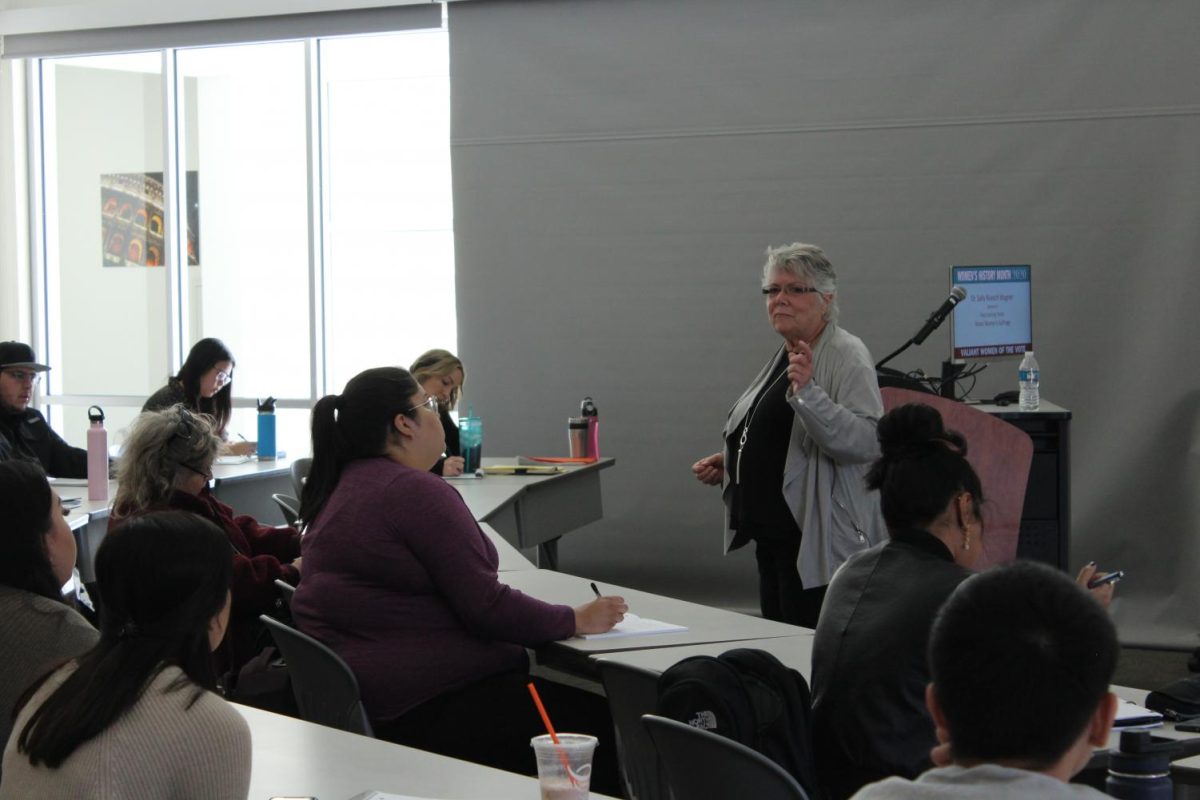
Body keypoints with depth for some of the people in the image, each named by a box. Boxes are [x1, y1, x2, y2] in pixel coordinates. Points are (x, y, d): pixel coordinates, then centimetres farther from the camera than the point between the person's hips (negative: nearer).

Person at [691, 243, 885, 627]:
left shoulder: (847, 356, -11)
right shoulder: (785, 354, 16)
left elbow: (868, 441, -25)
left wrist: (807, 393, -33)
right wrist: (728, 463, 14)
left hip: (819, 545, -9)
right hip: (774, 538, 9)